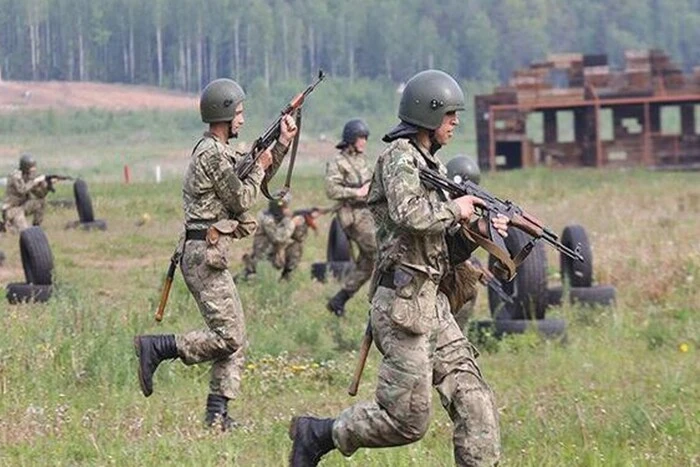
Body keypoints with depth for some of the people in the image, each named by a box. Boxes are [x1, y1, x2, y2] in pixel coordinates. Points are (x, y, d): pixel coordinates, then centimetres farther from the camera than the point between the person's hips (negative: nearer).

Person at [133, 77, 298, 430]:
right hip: (206, 255, -10)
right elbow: (242, 200, -11)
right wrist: (260, 167, 2)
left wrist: (282, 144, 13)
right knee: (228, 337, -12)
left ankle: (217, 414, 6)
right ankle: (155, 348, -9)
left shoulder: (217, 151, 18)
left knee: (235, 338, 8)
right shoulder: (213, 155, -14)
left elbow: (257, 171, 25)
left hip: (209, 256, 10)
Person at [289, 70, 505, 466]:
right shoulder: (400, 156, -10)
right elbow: (408, 215, -27)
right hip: (403, 302, -9)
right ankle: (317, 434, 11)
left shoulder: (431, 162, 18)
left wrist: (477, 228, 6)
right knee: (407, 419, -5)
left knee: (473, 399, 1)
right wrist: (454, 209, -12)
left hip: (432, 303, 9)